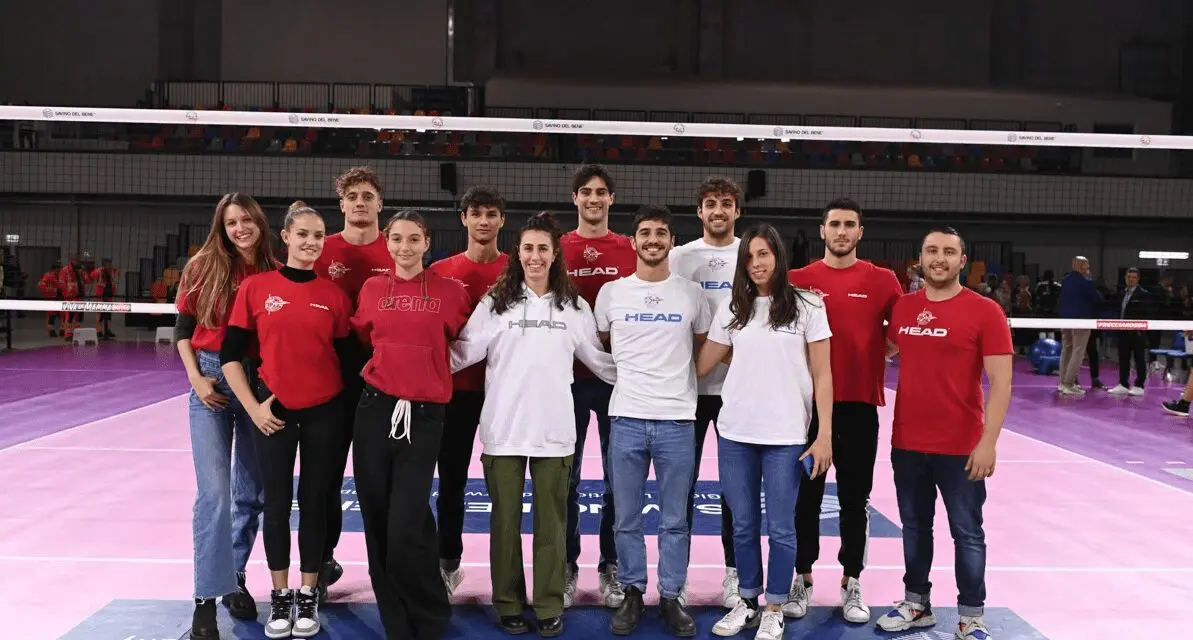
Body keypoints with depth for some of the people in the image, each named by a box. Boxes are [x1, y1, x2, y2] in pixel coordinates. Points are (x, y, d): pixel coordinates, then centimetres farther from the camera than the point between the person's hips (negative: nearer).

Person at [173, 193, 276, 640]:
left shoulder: (276, 275, 0)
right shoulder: (204, 268, -1)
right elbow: (183, 329, 4)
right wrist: (196, 379, -6)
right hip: (212, 382, -1)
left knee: (252, 491, 10)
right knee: (214, 491, -7)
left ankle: (235, 574, 30)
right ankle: (206, 599, -2)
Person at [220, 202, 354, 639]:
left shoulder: (334, 294, -1)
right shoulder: (256, 287, -3)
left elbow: (345, 357, 6)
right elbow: (230, 354, 0)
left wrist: (349, 409, 1)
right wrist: (252, 406, -5)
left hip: (324, 411, 1)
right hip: (274, 412, 0)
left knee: (314, 502, 8)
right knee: (277, 502, 7)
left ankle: (308, 597, 21)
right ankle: (280, 597, 22)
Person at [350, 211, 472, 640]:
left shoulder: (450, 291, -1)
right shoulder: (372, 289, 7)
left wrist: (429, 370, 3)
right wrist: (384, 366, 9)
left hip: (425, 414, -3)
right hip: (376, 409, 3)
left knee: (405, 529, -8)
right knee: (378, 523, 6)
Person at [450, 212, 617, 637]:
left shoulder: (575, 307, 6)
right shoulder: (495, 302, 2)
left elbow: (599, 359, 13)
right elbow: (462, 352, -1)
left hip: (554, 430, 1)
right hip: (503, 429, -1)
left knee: (551, 521, 7)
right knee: (505, 520, 8)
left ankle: (549, 606, 17)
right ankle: (508, 604, 20)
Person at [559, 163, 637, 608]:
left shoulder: (630, 250, 4)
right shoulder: (557, 248, 3)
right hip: (568, 375, 0)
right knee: (566, 477, 7)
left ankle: (611, 567, 20)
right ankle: (566, 567, 20)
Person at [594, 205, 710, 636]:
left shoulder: (691, 293, 4)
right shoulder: (611, 293, 4)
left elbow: (704, 351, 15)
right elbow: (600, 349, 16)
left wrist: (677, 381, 10)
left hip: (677, 421, 0)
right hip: (626, 419, 0)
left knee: (675, 520, 7)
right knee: (627, 519, 7)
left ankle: (671, 596, 19)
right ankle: (632, 593, 21)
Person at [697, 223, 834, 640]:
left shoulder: (807, 307, -1)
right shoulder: (732, 308, 7)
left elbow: (822, 376, -2)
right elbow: (701, 365, 10)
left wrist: (825, 435, -6)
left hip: (786, 436, -3)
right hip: (735, 434, 3)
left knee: (780, 528, 5)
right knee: (743, 525, 12)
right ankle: (747, 603, 27)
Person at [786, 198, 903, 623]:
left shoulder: (882, 280, 2)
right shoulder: (799, 280, 2)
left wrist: (877, 353, -9)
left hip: (860, 404, 0)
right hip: (809, 402, 0)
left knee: (855, 498, 9)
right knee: (806, 496, 8)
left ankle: (851, 583, 21)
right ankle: (802, 578, 21)